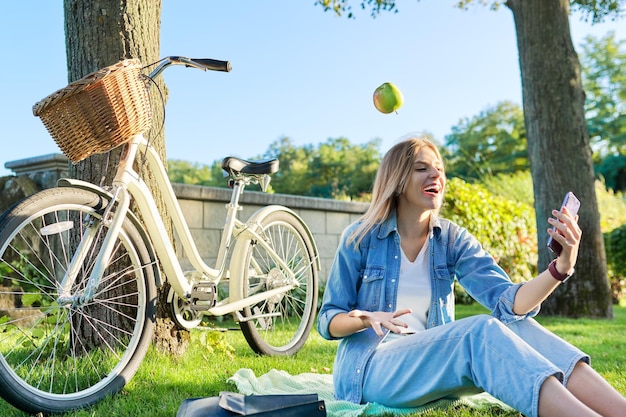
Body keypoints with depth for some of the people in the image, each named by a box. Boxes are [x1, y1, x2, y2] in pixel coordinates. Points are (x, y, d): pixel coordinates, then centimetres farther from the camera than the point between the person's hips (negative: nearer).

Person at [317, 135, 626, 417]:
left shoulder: (453, 240, 3)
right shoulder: (360, 238, -5)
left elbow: (509, 303, -13)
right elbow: (327, 322, 0)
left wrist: (561, 266, -31)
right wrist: (367, 318, -22)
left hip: (431, 364, 4)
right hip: (369, 369, -4)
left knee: (514, 326, -26)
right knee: (483, 331, -31)